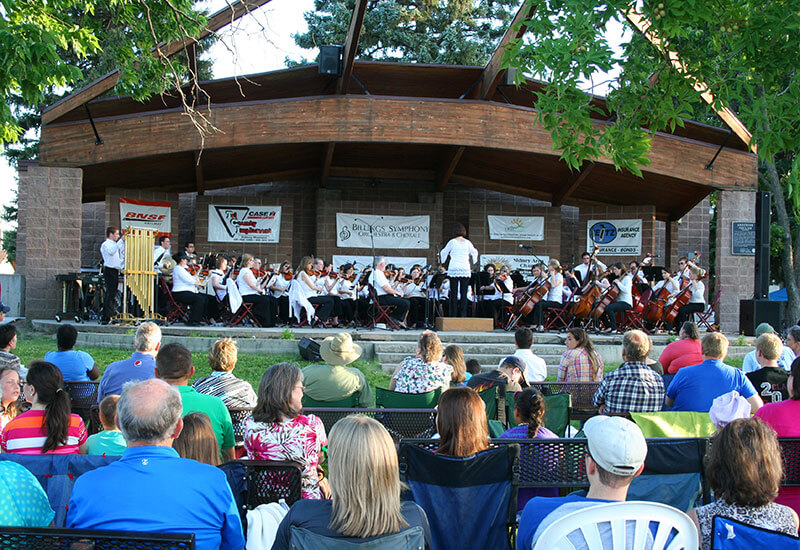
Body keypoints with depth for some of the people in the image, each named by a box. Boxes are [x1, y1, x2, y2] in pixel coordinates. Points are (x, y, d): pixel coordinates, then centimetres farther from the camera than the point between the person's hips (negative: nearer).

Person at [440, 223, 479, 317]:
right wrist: (474, 262, 41)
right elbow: (474, 252, 22)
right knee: (464, 294, 2)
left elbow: (444, 252, 14)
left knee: (453, 294, 1)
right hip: (465, 270, 1)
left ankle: (453, 316, -1)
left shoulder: (452, 242, 0)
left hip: (454, 270, -1)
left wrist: (442, 261, 34)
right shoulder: (467, 242, 5)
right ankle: (463, 315, -2)